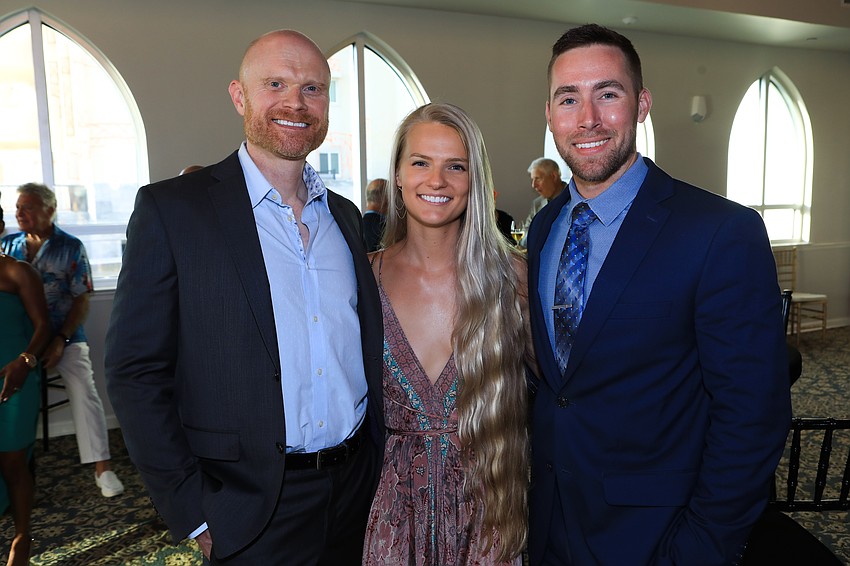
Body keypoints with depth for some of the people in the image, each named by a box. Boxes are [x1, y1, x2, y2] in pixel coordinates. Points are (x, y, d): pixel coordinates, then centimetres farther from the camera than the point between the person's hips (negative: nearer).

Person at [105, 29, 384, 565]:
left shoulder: (345, 215, 6)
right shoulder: (171, 209, -10)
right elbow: (136, 374, -11)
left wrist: (379, 461, 8)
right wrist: (196, 515, -12)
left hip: (357, 487, 5)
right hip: (251, 508, -5)